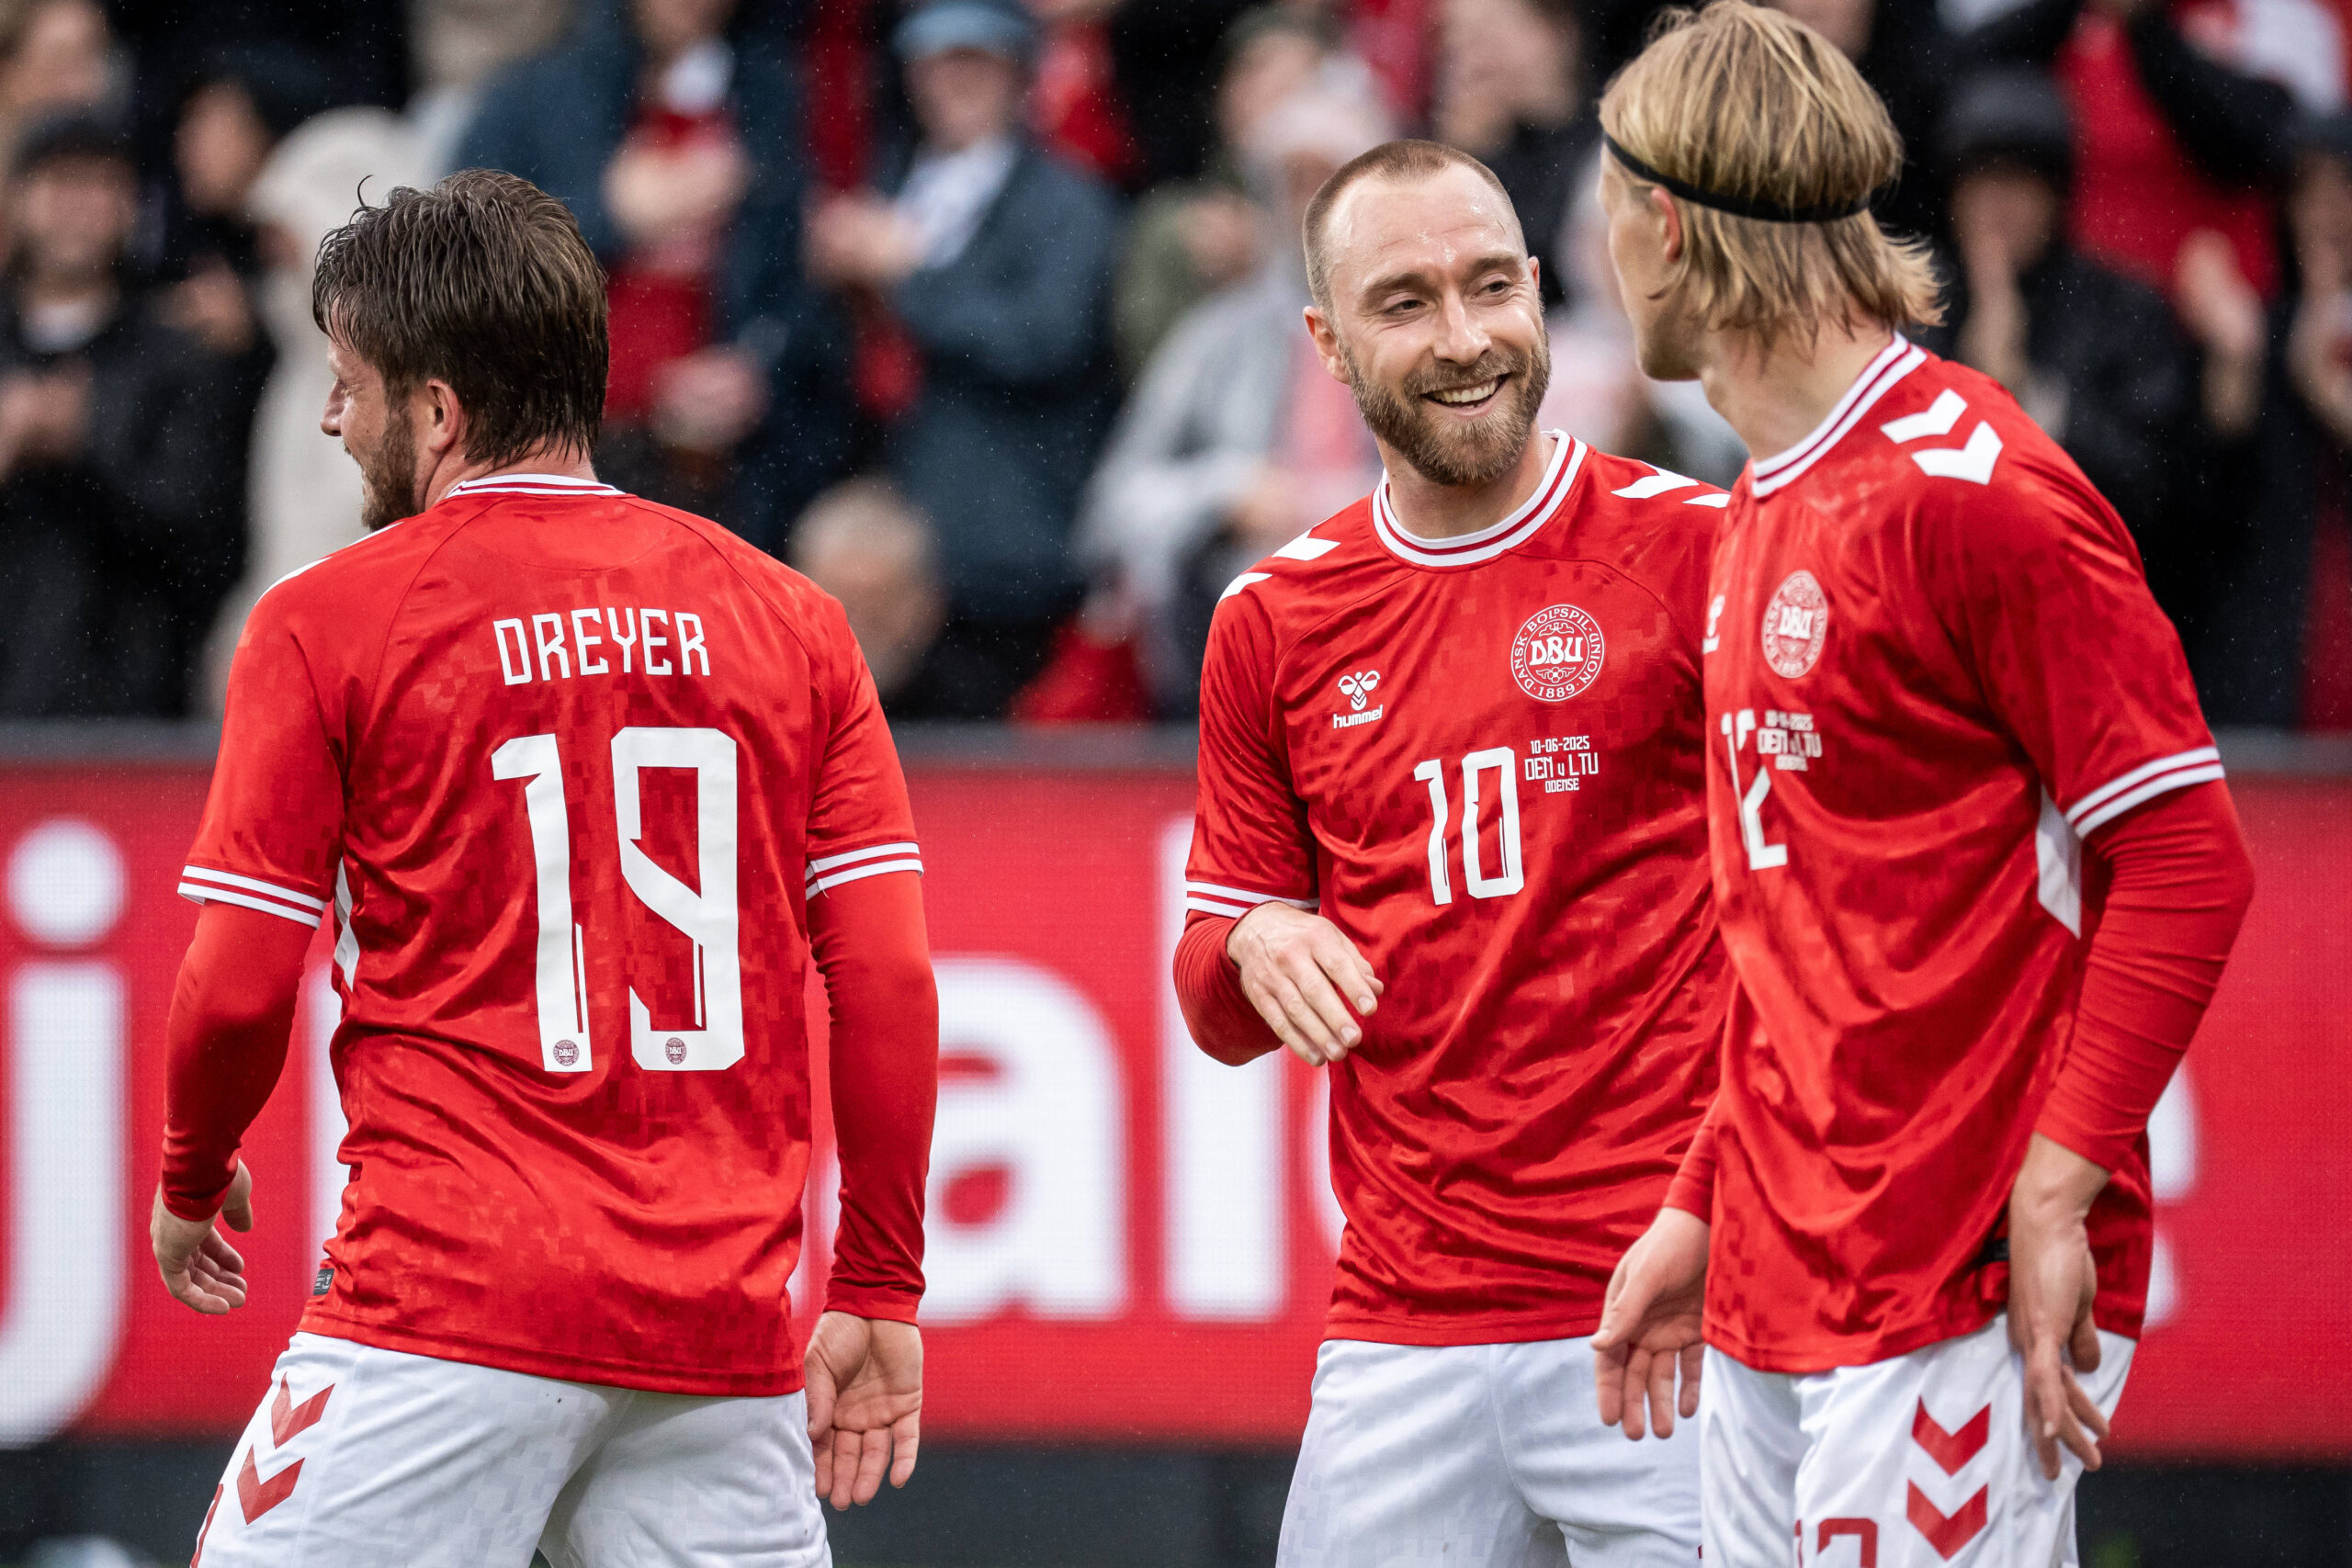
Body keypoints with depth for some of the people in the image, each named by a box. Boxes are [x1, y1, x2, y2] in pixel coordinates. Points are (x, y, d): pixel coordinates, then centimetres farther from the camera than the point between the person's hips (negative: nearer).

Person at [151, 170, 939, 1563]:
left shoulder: (327, 623, -1)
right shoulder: (789, 618, 9)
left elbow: (239, 989, -2)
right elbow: (890, 979, 5)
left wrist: (190, 1187, 18)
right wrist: (882, 1290, 10)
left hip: (450, 1304, -4)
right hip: (725, 1327, 4)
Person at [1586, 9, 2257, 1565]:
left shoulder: (1966, 488, -12)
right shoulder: (1763, 518, 17)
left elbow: (2187, 862, -15)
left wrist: (2054, 1193, -20)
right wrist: (1700, 1214, 20)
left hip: (1962, 1309, -9)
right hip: (1773, 1308, 9)